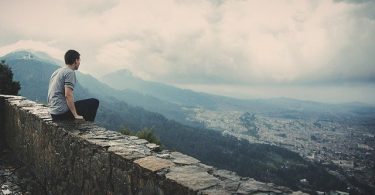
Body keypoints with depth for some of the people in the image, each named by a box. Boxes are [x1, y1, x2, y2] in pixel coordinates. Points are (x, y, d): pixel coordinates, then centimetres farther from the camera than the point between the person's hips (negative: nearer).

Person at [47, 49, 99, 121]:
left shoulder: (57, 71, 16)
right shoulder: (70, 72, -13)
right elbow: (68, 95, -23)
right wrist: (75, 115, -19)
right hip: (62, 112, -10)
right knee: (94, 102, -3)